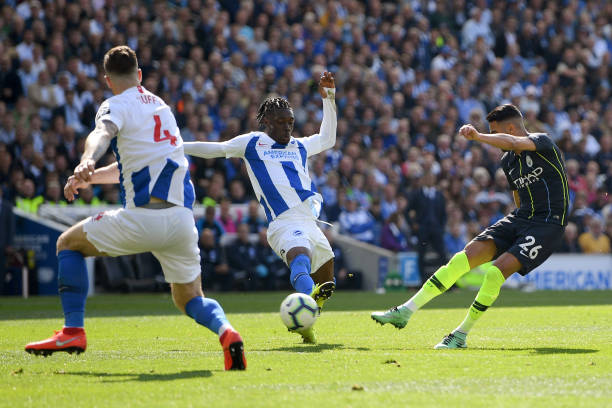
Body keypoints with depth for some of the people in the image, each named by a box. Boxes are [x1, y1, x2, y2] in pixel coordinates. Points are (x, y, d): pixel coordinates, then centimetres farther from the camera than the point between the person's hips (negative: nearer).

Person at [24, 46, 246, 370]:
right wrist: (91, 178, 34)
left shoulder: (117, 106, 3)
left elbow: (102, 133, -23)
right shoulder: (161, 106, 26)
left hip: (143, 217, -6)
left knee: (68, 243, 14)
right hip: (182, 219, 6)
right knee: (189, 298, 19)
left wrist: (85, 164, -43)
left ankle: (73, 331, 3)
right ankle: (225, 330, -14)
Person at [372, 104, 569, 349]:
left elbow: (513, 143, -34)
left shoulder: (543, 143, -12)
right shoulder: (508, 161, 13)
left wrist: (479, 137, -44)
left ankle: (461, 334, -9)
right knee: (465, 257, -7)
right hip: (520, 218, 7)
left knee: (496, 271, -24)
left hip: (549, 225, -7)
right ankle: (405, 312, -5)